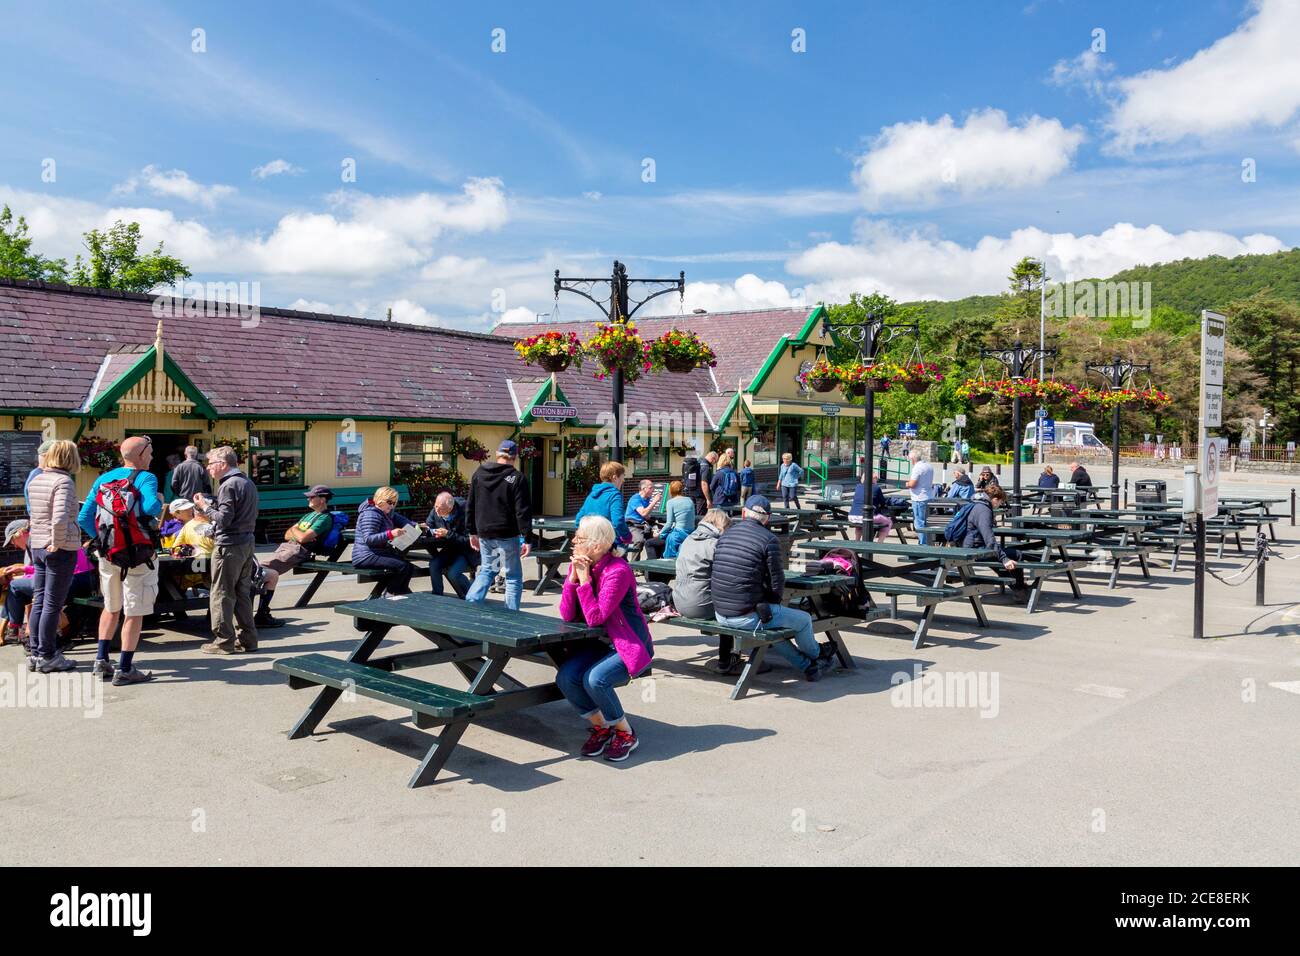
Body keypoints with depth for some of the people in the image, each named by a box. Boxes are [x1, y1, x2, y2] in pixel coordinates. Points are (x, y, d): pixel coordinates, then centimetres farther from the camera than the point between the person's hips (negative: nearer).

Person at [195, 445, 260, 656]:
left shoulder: (229, 485, -14)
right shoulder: (248, 482, 15)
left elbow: (224, 519, -18)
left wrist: (205, 507, -4)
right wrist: (210, 506, 16)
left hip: (229, 545, -9)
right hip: (247, 542, 9)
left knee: (221, 593, 0)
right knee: (242, 593, 13)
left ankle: (224, 641, 4)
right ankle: (247, 638, 17)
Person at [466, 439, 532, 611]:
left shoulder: (479, 474, 6)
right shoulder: (517, 479, -10)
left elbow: (470, 506, 11)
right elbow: (523, 512, -14)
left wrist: (473, 532, 17)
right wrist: (526, 538, -12)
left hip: (484, 534, 5)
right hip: (507, 535, -5)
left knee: (487, 569, 22)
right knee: (513, 576, 7)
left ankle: (469, 604, 6)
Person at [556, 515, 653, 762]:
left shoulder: (618, 571, -22)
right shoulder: (578, 565, 0)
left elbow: (595, 618, -26)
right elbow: (567, 614, -7)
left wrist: (584, 578, -25)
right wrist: (573, 577, -17)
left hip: (630, 645, -7)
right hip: (598, 643, 7)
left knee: (594, 679, -29)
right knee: (565, 677, -17)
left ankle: (625, 733, -2)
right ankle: (601, 727, 7)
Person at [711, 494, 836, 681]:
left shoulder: (726, 534, 6)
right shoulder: (769, 540, -11)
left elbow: (713, 573, 11)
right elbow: (777, 583, -10)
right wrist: (772, 601, 14)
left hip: (720, 615, 7)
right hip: (747, 616, -6)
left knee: (772, 623, 33)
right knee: (804, 619, 18)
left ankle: (808, 666, 37)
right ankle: (816, 654, 45)